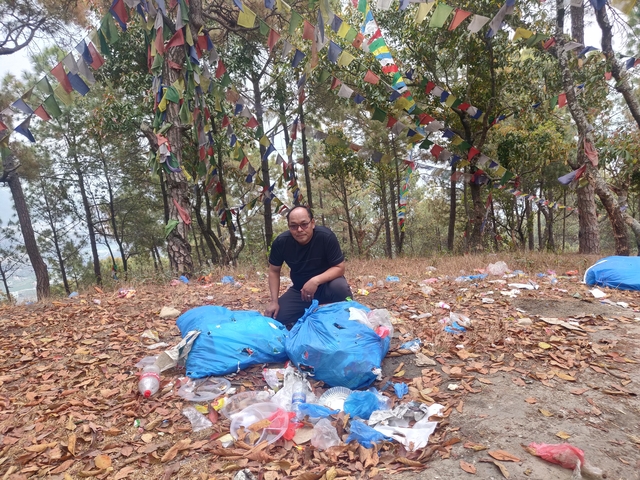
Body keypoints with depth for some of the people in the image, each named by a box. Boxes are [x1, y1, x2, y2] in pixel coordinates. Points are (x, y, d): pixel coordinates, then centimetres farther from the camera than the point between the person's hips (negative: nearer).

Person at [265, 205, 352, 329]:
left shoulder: (326, 237, -24)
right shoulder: (281, 242, -15)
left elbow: (339, 268, -21)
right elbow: (274, 271, -2)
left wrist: (316, 280, -36)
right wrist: (274, 301, -10)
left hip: (326, 284, -3)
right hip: (299, 289, 3)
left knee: (340, 287, -37)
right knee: (276, 318, -12)